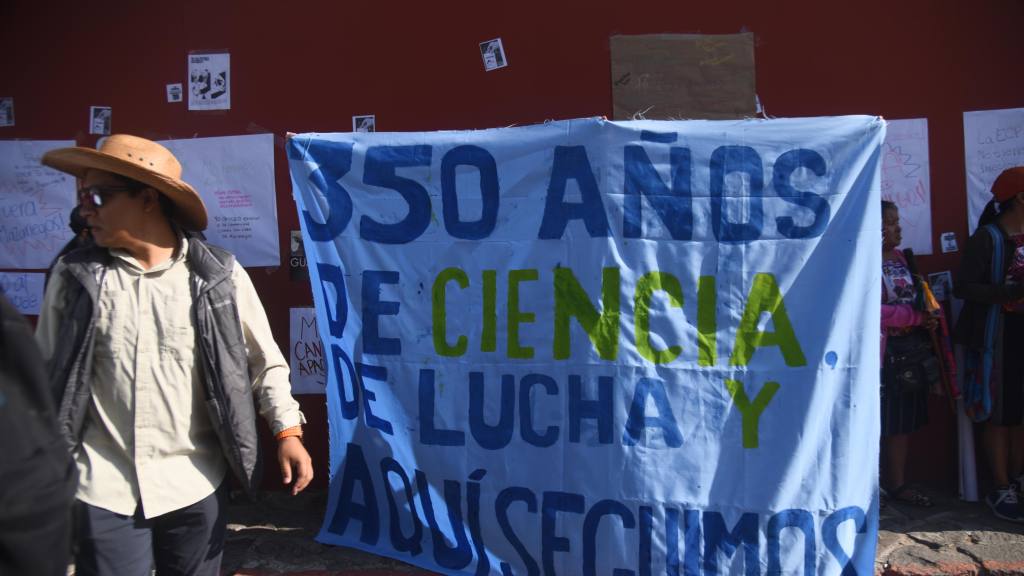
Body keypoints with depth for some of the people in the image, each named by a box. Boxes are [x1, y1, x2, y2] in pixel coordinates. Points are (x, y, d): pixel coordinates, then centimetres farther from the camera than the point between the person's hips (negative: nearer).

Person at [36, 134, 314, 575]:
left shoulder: (218, 274, -4)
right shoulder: (75, 276, 0)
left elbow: (265, 361, 3)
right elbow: (45, 373, 7)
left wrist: (288, 431, -4)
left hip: (194, 485, 0)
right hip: (103, 488, 1)